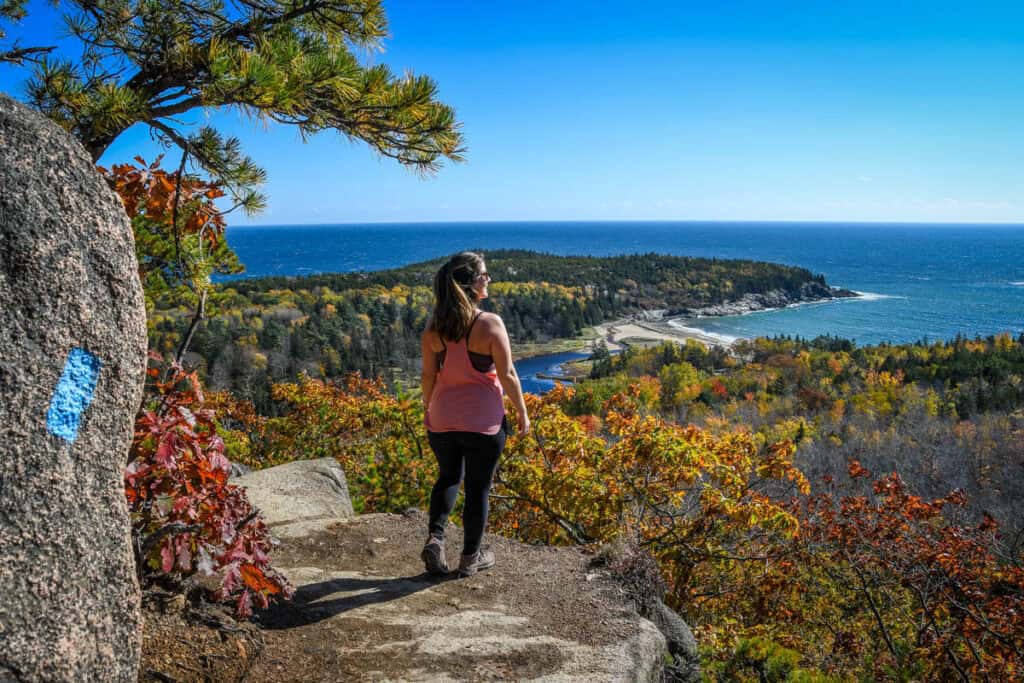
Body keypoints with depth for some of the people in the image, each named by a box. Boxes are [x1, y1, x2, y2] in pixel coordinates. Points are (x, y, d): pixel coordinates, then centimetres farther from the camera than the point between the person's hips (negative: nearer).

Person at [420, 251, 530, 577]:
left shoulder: (434, 326, -3)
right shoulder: (490, 324, -16)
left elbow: (428, 374, 3)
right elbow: (507, 375, -12)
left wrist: (428, 409, 18)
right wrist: (522, 413, 0)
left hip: (442, 418, 4)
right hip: (484, 421, -4)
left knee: (448, 478, 26)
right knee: (478, 487, 12)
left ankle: (435, 536, 10)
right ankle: (470, 558, 25)